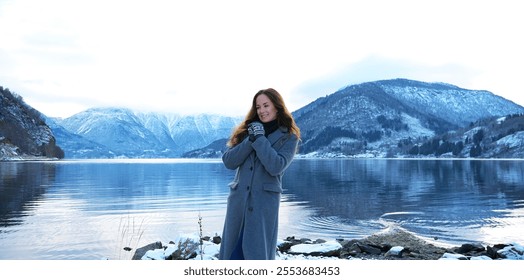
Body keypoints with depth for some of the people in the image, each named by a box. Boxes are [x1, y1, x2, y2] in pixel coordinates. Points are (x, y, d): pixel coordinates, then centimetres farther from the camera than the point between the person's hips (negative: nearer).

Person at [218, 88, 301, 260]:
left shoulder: (289, 137, 1)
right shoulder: (248, 130, 12)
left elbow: (276, 167, -15)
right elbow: (228, 161, 0)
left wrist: (259, 139, -13)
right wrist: (251, 140, -11)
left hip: (264, 202, -4)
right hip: (238, 200, 4)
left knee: (258, 254, 0)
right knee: (231, 252, 8)